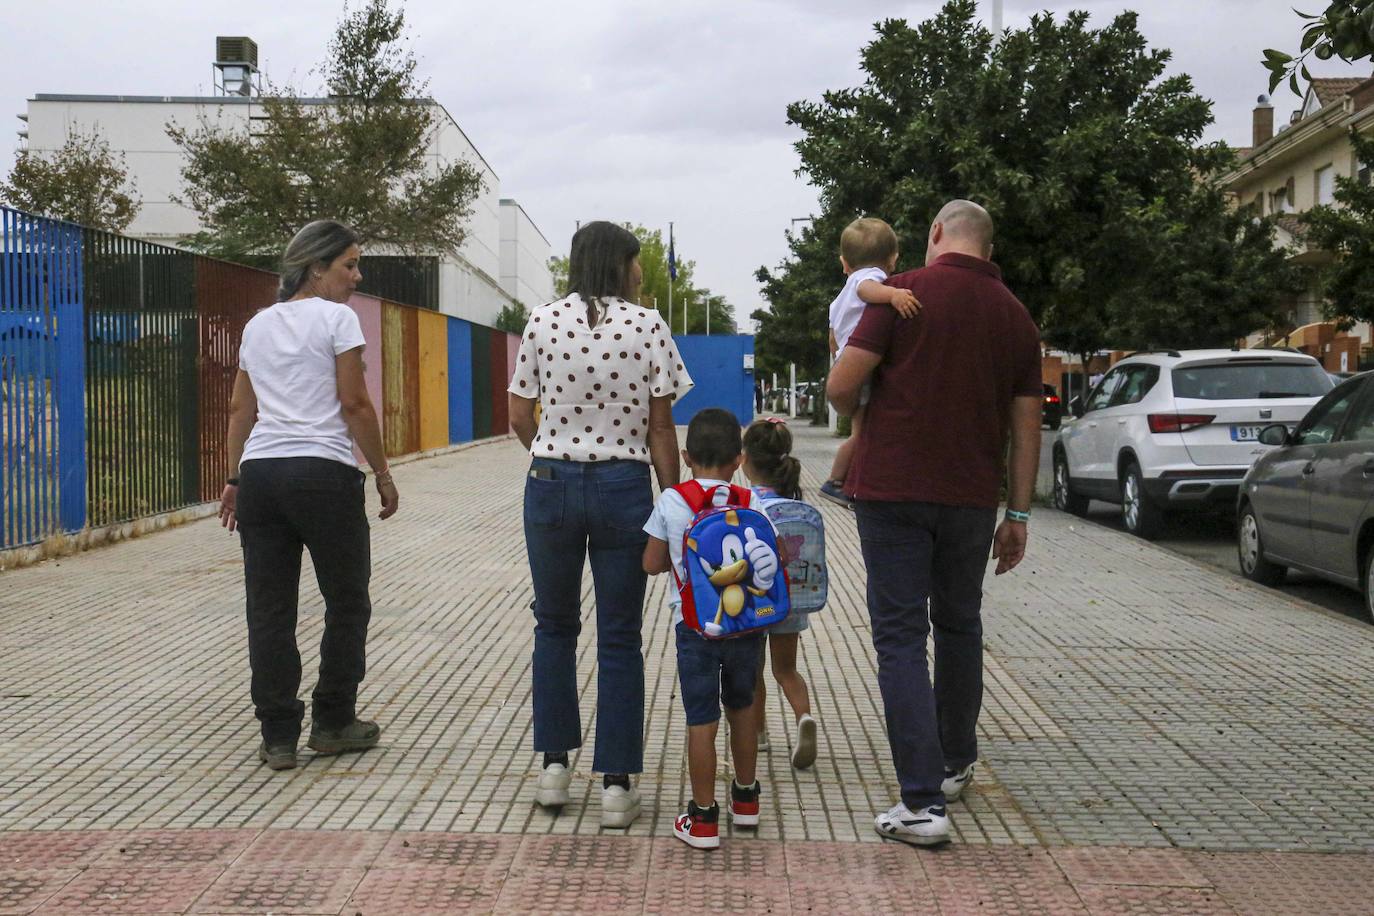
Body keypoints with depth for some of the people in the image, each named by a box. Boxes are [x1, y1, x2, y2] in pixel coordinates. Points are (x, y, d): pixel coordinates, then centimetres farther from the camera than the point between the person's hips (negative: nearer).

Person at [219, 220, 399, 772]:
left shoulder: (258, 325, 15)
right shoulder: (336, 318, -4)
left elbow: (240, 409, 15)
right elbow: (355, 404, -8)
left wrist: (234, 479, 20)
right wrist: (382, 472, -1)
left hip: (261, 473, 6)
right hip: (322, 473, -6)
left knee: (269, 609, 7)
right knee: (347, 602, 11)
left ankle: (278, 736, 11)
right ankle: (333, 724, 19)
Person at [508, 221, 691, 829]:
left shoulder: (543, 322, 0)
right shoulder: (647, 326, -4)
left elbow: (520, 418, 2)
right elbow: (660, 430, -4)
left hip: (551, 484, 1)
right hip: (623, 487, -1)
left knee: (555, 626, 18)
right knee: (619, 638, 7)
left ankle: (554, 766, 21)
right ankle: (616, 785, 10)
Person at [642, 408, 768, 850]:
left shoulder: (671, 502, -6)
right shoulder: (753, 505, -3)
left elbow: (652, 563, 1)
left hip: (696, 627, -2)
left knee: (702, 720, 2)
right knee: (742, 707, 21)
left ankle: (703, 818, 8)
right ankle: (745, 798, 35)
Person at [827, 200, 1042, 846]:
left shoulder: (906, 292, -7)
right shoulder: (1015, 315, 8)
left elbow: (841, 388, -11)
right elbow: (1026, 425, 7)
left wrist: (853, 415, 12)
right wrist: (1018, 513, 12)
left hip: (893, 489, -4)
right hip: (970, 498, 5)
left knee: (900, 636, -2)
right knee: (959, 628, 20)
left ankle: (923, 801, -8)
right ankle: (955, 765, 35)